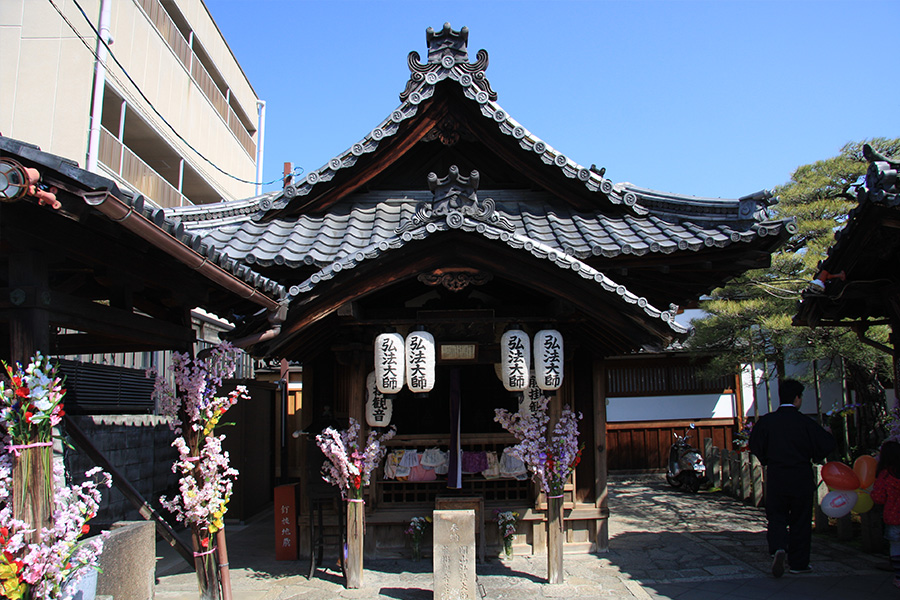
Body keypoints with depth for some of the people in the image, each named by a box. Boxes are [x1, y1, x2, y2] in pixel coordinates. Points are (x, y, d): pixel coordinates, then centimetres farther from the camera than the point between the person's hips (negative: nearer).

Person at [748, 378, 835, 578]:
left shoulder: (765, 421, -4)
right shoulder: (805, 422, -9)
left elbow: (755, 446, -2)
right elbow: (826, 445, -9)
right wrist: (813, 457, 12)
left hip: (775, 479, 1)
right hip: (802, 479, -1)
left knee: (776, 516, 11)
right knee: (800, 520, 11)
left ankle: (778, 548, -14)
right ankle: (798, 563, 18)